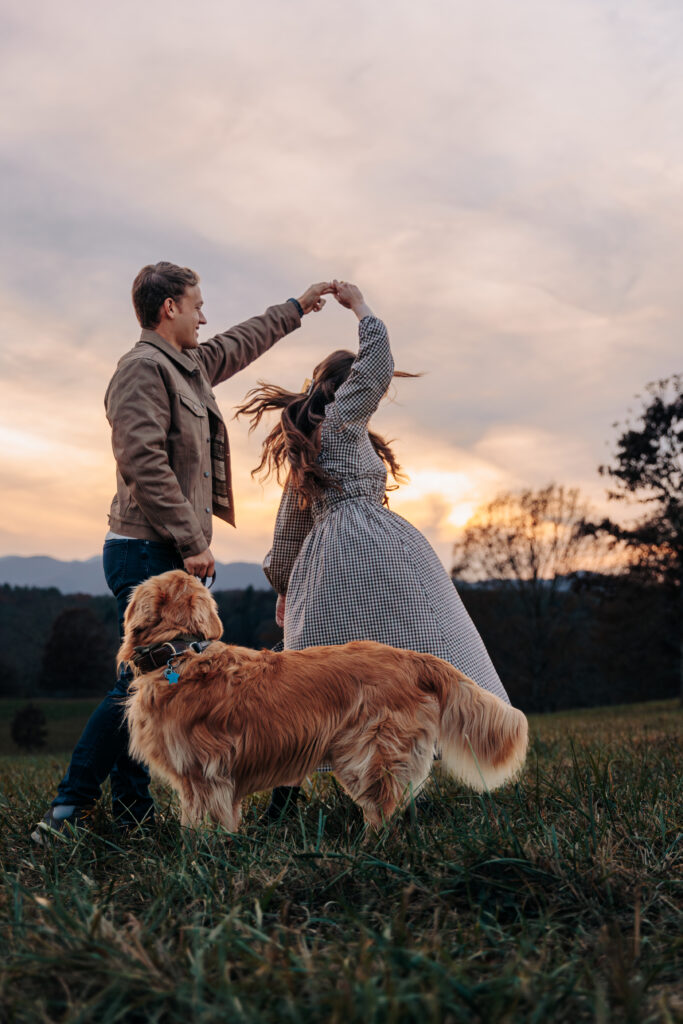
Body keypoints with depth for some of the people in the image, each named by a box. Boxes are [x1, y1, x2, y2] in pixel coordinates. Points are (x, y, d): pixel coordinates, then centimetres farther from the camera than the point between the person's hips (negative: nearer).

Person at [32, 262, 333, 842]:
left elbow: (242, 343, 39)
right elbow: (144, 462, -21)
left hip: (174, 556, 10)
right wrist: (192, 542, -21)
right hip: (149, 552, -10)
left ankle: (132, 811, 15)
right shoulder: (144, 366, -10)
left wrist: (296, 308, 48)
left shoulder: (190, 366, 19)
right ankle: (72, 806, -4)